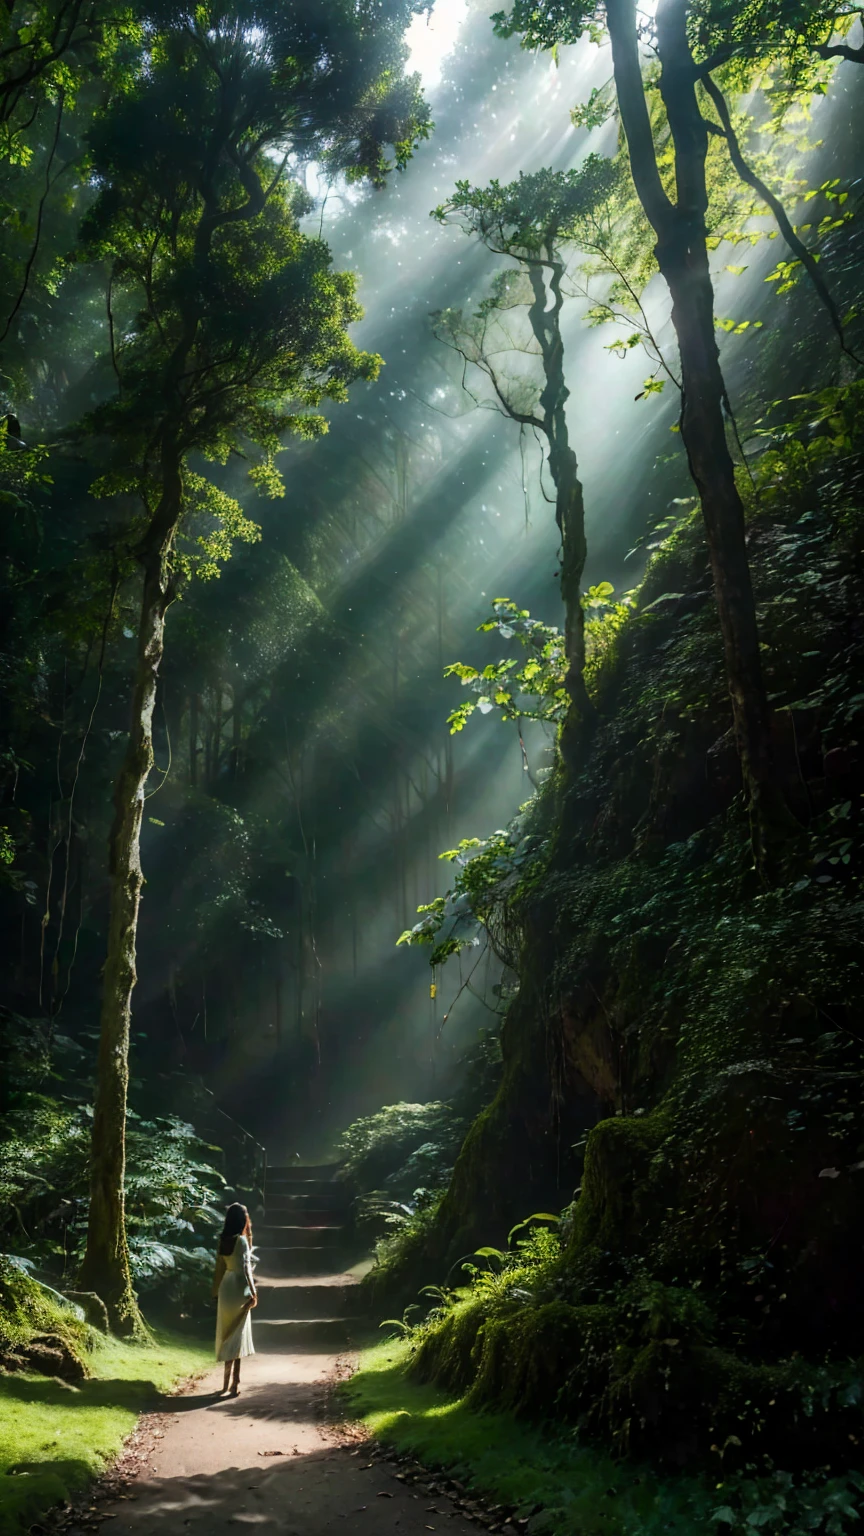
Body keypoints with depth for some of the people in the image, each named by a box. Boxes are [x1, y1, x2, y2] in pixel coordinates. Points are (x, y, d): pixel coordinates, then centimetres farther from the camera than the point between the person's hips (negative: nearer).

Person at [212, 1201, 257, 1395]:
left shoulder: (224, 1240, 5)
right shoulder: (241, 1240, -17)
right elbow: (244, 1268, -19)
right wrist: (252, 1293, -14)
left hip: (226, 1288, 7)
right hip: (238, 1290, -7)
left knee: (227, 1333, 15)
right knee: (237, 1334, 0)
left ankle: (227, 1380, 23)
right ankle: (234, 1382, 0)